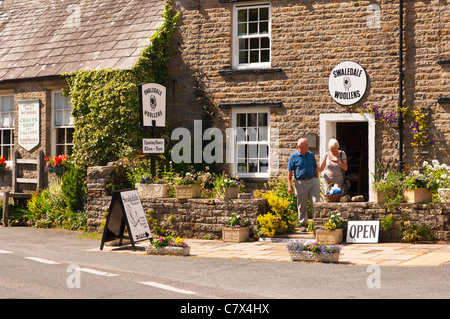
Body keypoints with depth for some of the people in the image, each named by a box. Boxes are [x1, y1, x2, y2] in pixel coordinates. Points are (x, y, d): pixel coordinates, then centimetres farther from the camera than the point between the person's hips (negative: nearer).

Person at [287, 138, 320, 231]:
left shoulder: (311, 155, 10)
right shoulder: (294, 156, 1)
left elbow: (316, 169, 17)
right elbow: (290, 172, 1)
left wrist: (316, 181, 12)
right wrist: (289, 186, -6)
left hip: (313, 181, 2)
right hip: (301, 183, -2)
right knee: (302, 205, 5)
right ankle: (303, 224, 16)